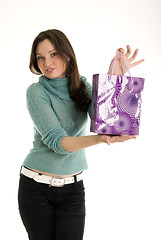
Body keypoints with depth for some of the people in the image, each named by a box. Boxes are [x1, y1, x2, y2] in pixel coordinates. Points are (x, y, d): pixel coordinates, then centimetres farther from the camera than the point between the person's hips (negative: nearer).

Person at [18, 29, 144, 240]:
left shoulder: (82, 85, 1)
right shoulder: (36, 91, -12)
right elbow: (56, 141, -24)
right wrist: (99, 139, -40)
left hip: (72, 189, 3)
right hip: (35, 187, -2)